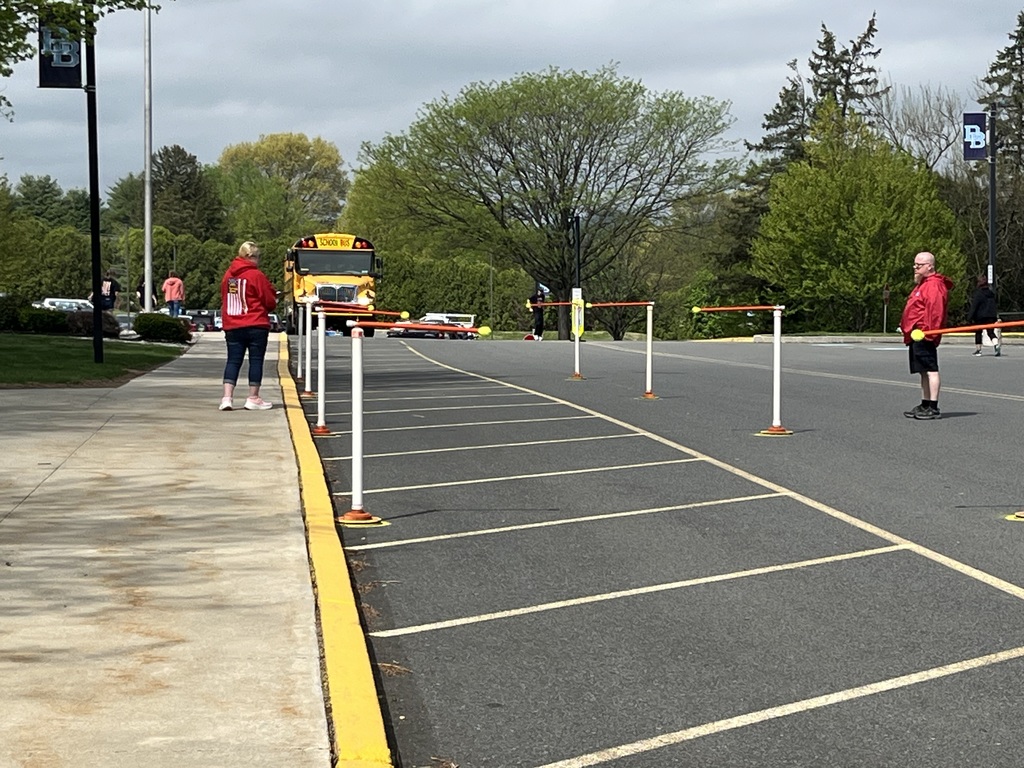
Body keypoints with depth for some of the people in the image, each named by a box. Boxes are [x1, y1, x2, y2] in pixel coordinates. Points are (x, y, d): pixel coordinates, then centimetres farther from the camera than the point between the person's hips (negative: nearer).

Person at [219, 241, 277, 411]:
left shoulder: (228, 275, 7)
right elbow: (270, 301, -6)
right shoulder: (256, 275, -10)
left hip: (232, 326, 5)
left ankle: (227, 397, -7)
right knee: (256, 360, 5)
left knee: (233, 360, 5)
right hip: (256, 325, -5)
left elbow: (224, 299, 15)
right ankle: (253, 398, 7)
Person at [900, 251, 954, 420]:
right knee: (924, 371, 15)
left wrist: (929, 332, -25)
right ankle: (925, 405, 21)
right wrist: (906, 327, 21)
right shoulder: (922, 284, 23)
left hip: (924, 336, -11)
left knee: (931, 370, -10)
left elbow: (935, 310, -21)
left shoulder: (934, 285, -12)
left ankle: (933, 408, -11)